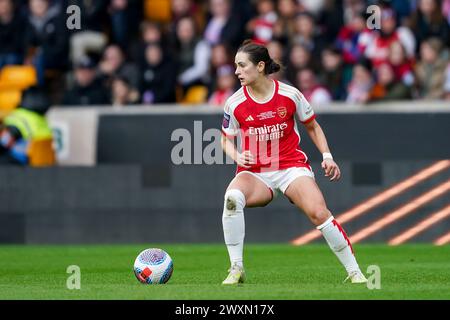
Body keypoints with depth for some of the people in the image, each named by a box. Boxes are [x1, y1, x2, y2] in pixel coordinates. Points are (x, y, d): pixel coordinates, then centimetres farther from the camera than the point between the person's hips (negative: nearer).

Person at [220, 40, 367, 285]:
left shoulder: (290, 95, -5)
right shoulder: (235, 104, -4)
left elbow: (312, 126, 12)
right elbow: (226, 139, 11)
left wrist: (327, 156, 2)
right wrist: (237, 156, -11)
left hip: (292, 166, -1)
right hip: (255, 172, 1)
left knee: (319, 213, -23)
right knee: (232, 198, -33)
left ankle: (354, 272, -6)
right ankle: (236, 269, -22)